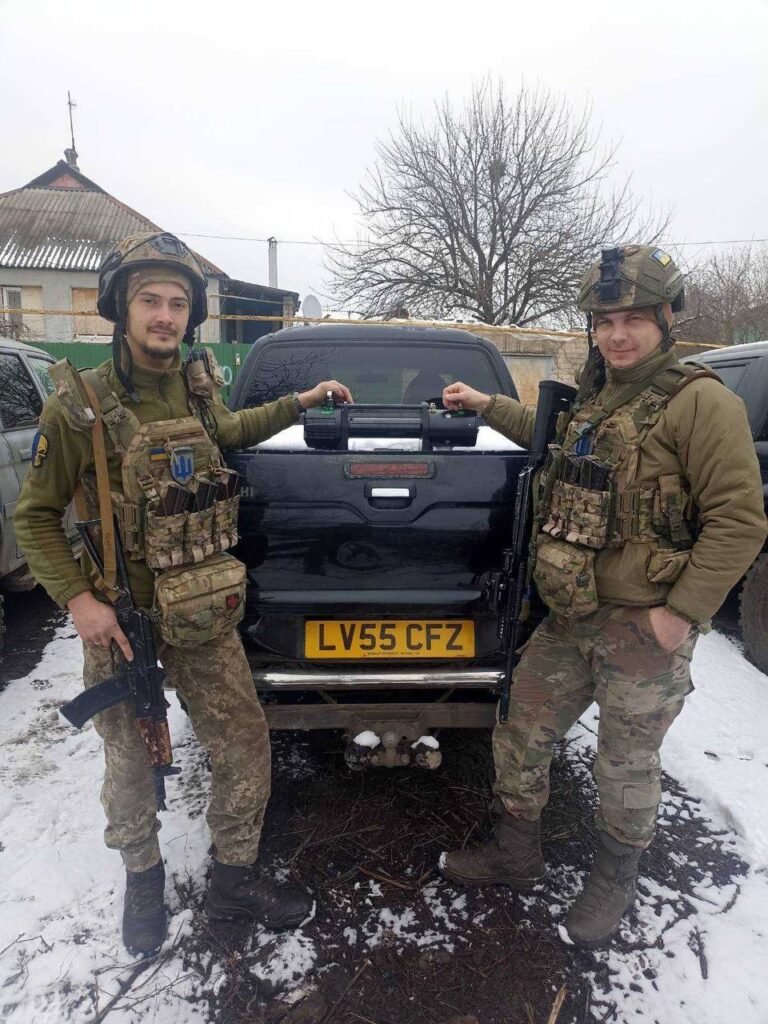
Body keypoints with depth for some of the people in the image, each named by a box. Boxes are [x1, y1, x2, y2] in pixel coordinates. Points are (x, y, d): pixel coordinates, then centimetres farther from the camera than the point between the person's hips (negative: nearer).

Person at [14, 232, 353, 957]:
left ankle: (234, 879, 31)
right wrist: (77, 600, -15)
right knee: (130, 760, 15)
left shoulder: (199, 386, -1)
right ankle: (142, 878, 43)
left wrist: (298, 404, 16)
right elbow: (35, 515, -5)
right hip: (120, 619, -3)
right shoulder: (78, 405, -14)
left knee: (244, 746, 7)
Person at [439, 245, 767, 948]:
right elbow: (559, 439, 33)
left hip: (645, 630, -7)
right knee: (521, 739, 15)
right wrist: (486, 406, 29)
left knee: (625, 769, 12)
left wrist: (683, 612, -17)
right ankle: (515, 857, 39)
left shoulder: (699, 401, -14)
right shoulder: (593, 397, 10)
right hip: (570, 620, 7)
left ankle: (614, 884, 40)